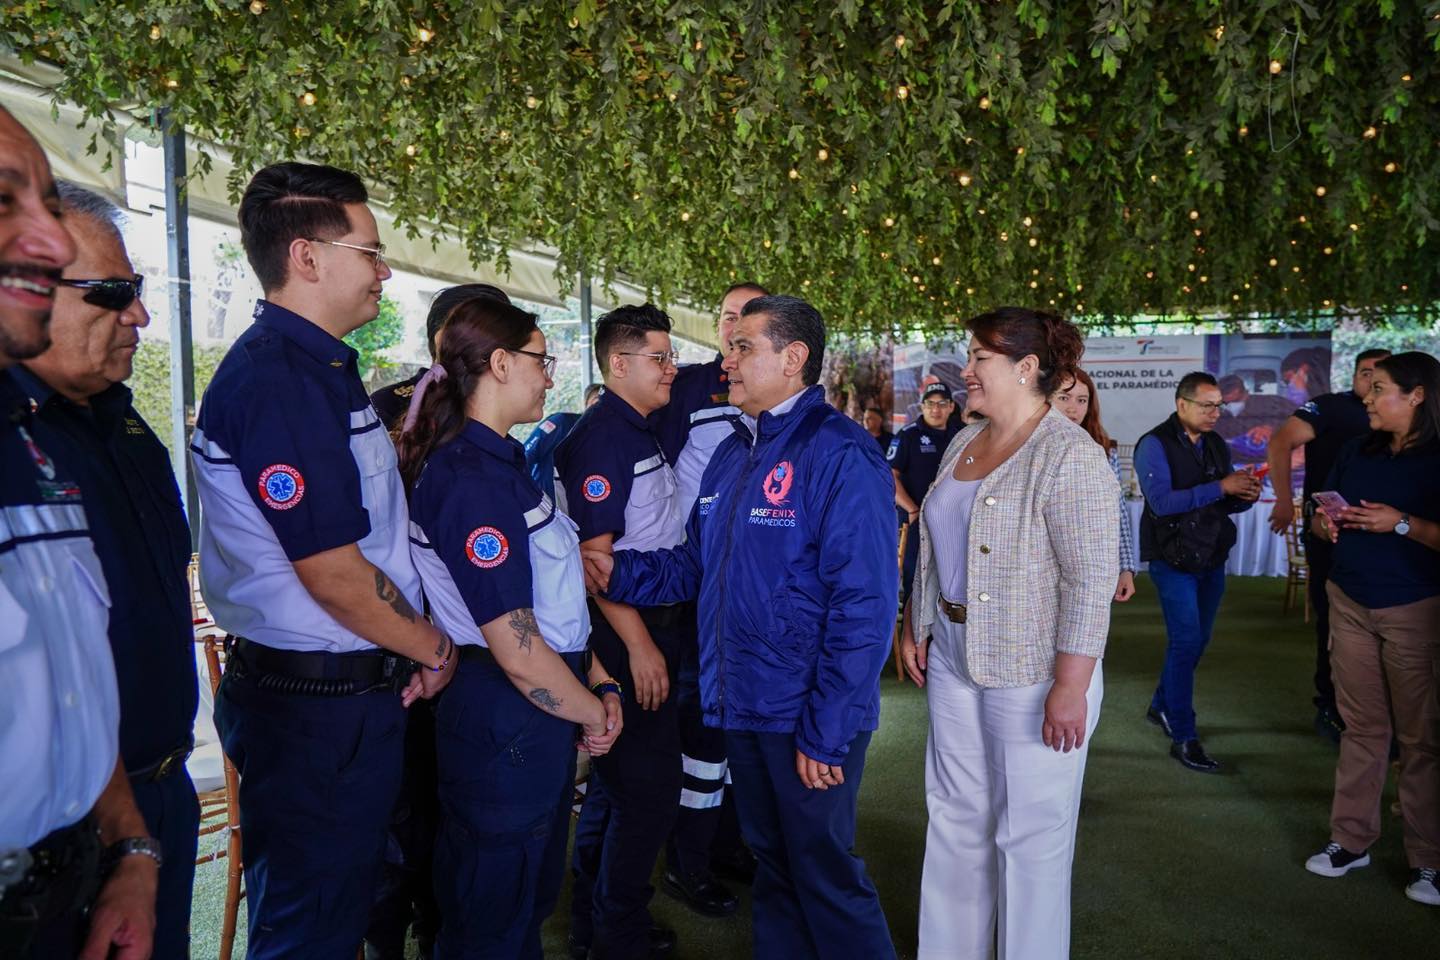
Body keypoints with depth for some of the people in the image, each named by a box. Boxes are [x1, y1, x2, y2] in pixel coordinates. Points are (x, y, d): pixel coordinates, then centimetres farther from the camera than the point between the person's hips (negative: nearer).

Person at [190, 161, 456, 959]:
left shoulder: (318, 367, 11)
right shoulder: (279, 379, -21)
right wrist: (434, 649, -7)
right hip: (318, 704, -9)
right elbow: (332, 572, -23)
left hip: (347, 689, 9)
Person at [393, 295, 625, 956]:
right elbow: (517, 651, -25)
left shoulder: (500, 461, 8)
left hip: (534, 709, 10)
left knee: (533, 896, 26)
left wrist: (598, 678, 4)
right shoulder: (472, 481, -24)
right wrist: (595, 713, -10)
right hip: (506, 721, -10)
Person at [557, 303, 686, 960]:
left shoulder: (644, 432, 13)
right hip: (626, 633, -10)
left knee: (616, 780, 18)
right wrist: (638, 644, -20)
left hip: (658, 621, 10)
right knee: (648, 787, -1)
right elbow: (594, 553, -20)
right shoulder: (599, 438, -16)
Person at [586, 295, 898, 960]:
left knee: (823, 869, 8)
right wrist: (619, 571, -4)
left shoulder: (840, 455, -16)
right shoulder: (732, 456, 10)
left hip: (807, 715, -7)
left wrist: (826, 730, -19)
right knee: (771, 859, 22)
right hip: (740, 705, 7)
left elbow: (864, 606, -19)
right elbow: (696, 567, 13)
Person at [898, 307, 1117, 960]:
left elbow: (1091, 584, -19)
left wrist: (1070, 689, -20)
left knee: (1029, 833, 6)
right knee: (954, 815, 17)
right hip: (952, 661, 8)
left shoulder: (1071, 458, -15)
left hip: (1033, 674, -7)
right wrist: (914, 626, 13)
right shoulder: (963, 445, 9)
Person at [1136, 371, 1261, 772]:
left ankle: (1161, 706, 35)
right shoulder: (1155, 444, -11)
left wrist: (1245, 495, -9)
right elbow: (1162, 502, -23)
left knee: (1196, 639, 16)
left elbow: (1227, 503, 15)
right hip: (1174, 559, -7)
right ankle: (1183, 737, -2)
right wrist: (1221, 487, -24)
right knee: (1186, 641, -9)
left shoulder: (1216, 445, 10)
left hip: (1212, 558, 7)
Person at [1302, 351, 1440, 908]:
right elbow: (1322, 517, 16)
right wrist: (1325, 525, -4)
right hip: (1350, 602, 5)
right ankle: (1351, 840, 17)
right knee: (1362, 726, 10)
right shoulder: (1357, 451, 9)